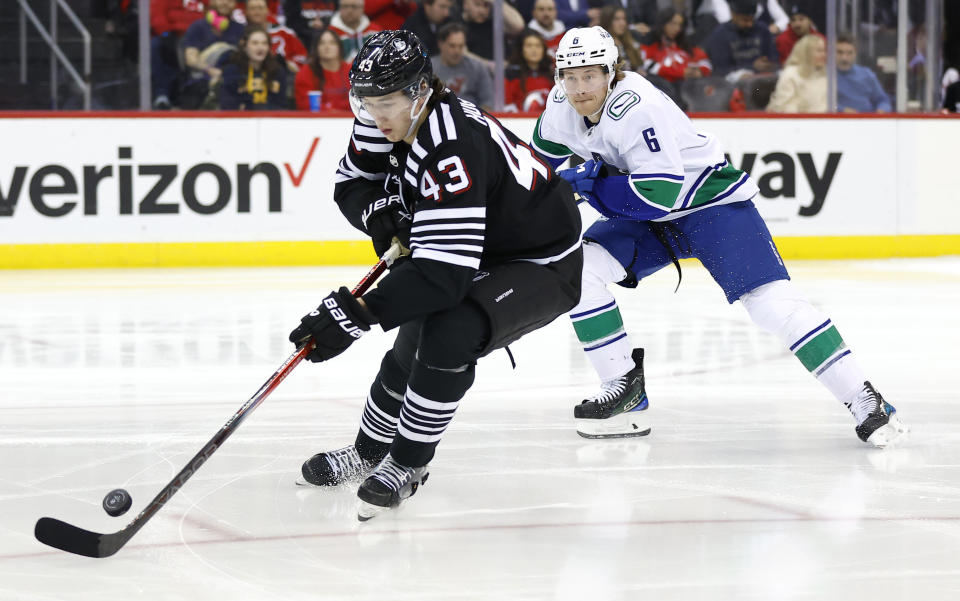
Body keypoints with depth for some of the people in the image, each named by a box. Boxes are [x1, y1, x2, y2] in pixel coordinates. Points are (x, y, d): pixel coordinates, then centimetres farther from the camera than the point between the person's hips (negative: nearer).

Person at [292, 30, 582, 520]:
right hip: (481, 254, 9)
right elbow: (350, 183, 6)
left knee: (449, 335, -29)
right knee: (413, 346, 14)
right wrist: (377, 211, -18)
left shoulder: (452, 150, -37)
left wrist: (357, 314, -46)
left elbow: (443, 273, -42)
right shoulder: (392, 119, -11)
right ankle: (369, 452, 37)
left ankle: (408, 464, -10)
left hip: (543, 268, -9)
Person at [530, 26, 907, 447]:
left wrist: (590, 185, -29)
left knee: (770, 300, -21)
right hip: (648, 221, 8)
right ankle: (626, 391, -4)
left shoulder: (635, 107, -29)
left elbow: (661, 193, -34)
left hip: (711, 202, -8)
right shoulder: (561, 105, -6)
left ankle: (865, 402, -17)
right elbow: (547, 149, 17)